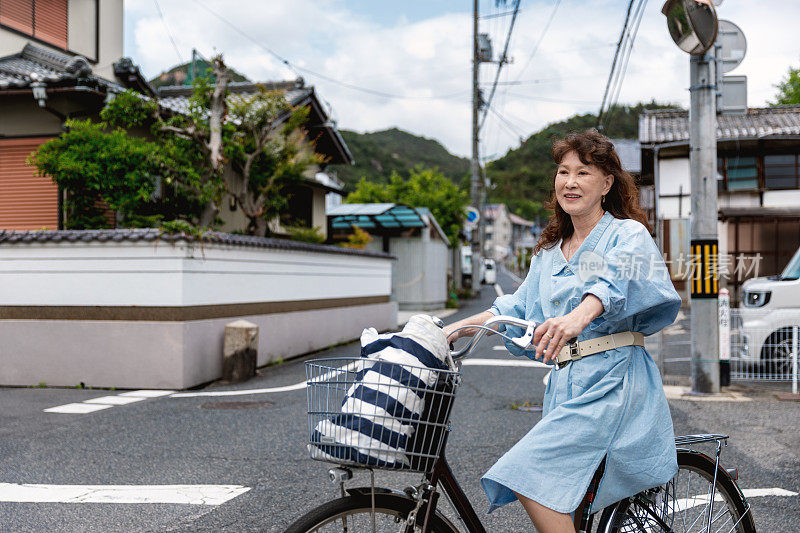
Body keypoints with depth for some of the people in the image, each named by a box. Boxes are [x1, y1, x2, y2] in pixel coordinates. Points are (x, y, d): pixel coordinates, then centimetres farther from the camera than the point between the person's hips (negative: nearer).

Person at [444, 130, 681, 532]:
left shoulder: (628, 234, -4)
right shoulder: (549, 251, 20)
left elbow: (617, 280, -26)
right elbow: (518, 307, 21)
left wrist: (578, 318, -46)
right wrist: (456, 329, 9)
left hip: (612, 381, -7)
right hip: (565, 383, 7)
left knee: (529, 475, -21)